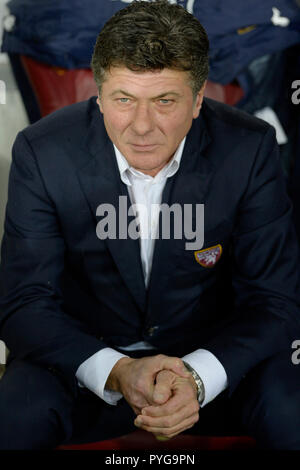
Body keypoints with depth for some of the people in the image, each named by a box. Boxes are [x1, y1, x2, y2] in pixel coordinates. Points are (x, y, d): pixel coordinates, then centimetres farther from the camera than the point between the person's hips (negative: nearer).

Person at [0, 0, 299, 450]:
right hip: (85, 358, 0)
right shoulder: (43, 154, -16)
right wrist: (115, 372, -31)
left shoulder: (249, 149, -16)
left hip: (211, 353, 1)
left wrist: (197, 377, -31)